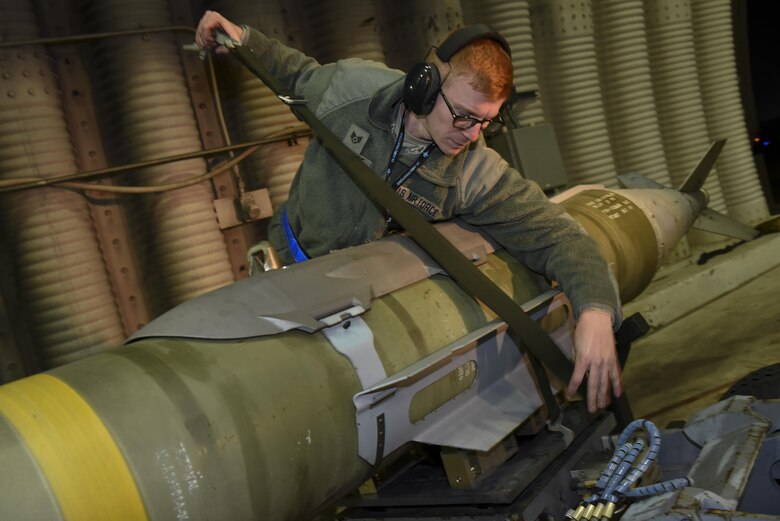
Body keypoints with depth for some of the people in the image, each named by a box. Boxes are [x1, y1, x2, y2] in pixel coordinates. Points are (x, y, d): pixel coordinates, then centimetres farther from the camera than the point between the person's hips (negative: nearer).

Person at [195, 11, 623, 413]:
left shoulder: (477, 174, -23)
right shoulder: (356, 83, -18)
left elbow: (558, 235, -25)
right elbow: (303, 77, 6)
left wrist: (595, 311, -41)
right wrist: (245, 40, -2)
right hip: (293, 259, 1)